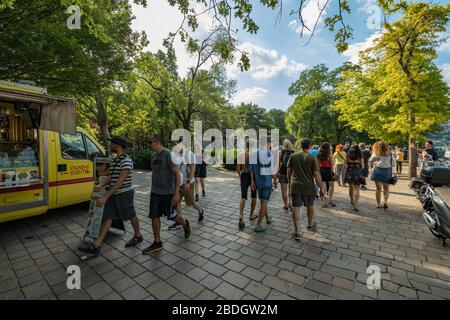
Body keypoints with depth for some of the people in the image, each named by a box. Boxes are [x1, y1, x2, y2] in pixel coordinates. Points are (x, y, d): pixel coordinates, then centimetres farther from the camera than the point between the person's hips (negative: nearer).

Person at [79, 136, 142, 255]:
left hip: (124, 194, -8)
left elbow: (121, 181, -26)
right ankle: (96, 246, 11)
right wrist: (101, 187, 14)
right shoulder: (114, 160, 9)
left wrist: (105, 196, -28)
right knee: (107, 218, 7)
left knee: (132, 216, 10)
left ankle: (138, 236, 31)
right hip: (113, 194, 8)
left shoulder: (126, 160, -20)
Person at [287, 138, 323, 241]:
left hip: (295, 185, 1)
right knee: (310, 206, 21)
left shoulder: (293, 156, -1)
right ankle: (310, 225, 42)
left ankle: (297, 231, 7)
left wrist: (289, 181, 20)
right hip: (308, 186, 0)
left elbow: (289, 170, 5)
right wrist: (321, 188, 0)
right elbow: (316, 174, -10)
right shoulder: (312, 158, -9)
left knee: (296, 207, 5)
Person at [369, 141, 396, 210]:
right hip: (387, 171, 1)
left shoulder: (375, 153, 1)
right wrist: (388, 163, 20)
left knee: (378, 189, 6)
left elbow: (370, 161, 7)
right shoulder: (390, 154, 4)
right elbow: (394, 164, 3)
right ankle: (385, 202, -4)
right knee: (386, 189, 13)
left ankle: (379, 204, 8)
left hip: (378, 170, -1)